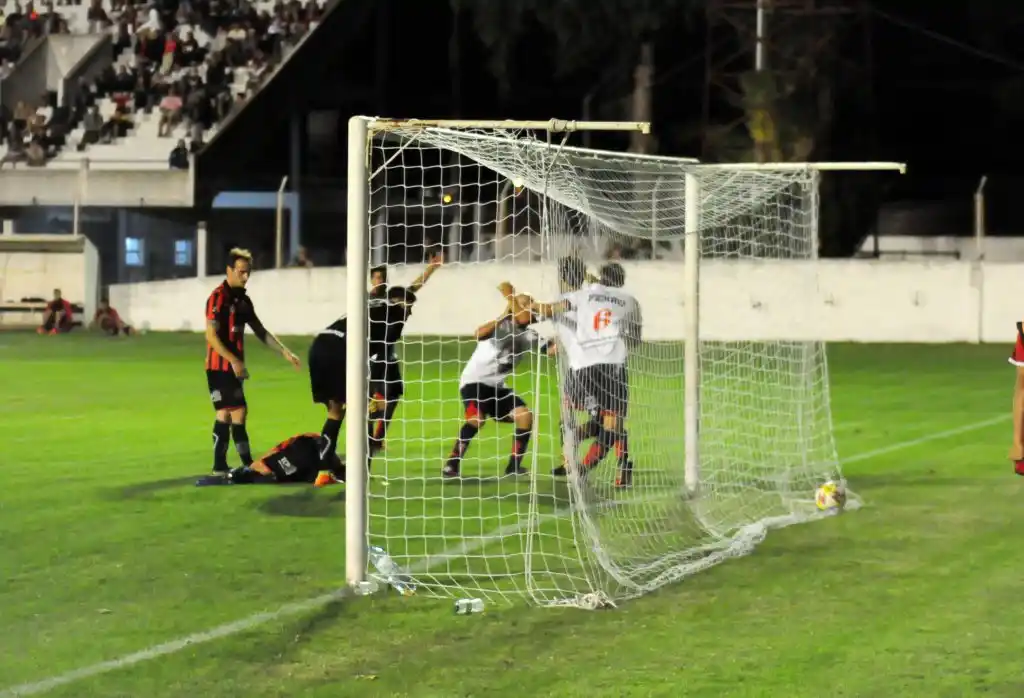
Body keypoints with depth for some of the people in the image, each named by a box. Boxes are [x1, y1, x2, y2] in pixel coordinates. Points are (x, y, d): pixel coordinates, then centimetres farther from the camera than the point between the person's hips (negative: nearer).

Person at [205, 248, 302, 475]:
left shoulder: (243, 300, 13)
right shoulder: (218, 298, -13)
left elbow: (260, 331, 16)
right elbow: (212, 336, -19)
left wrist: (285, 352, 8)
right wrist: (235, 361, -25)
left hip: (232, 367, 9)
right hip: (220, 367, -9)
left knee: (225, 414, 10)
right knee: (239, 412, -10)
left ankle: (219, 465, 14)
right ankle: (248, 464, -8)